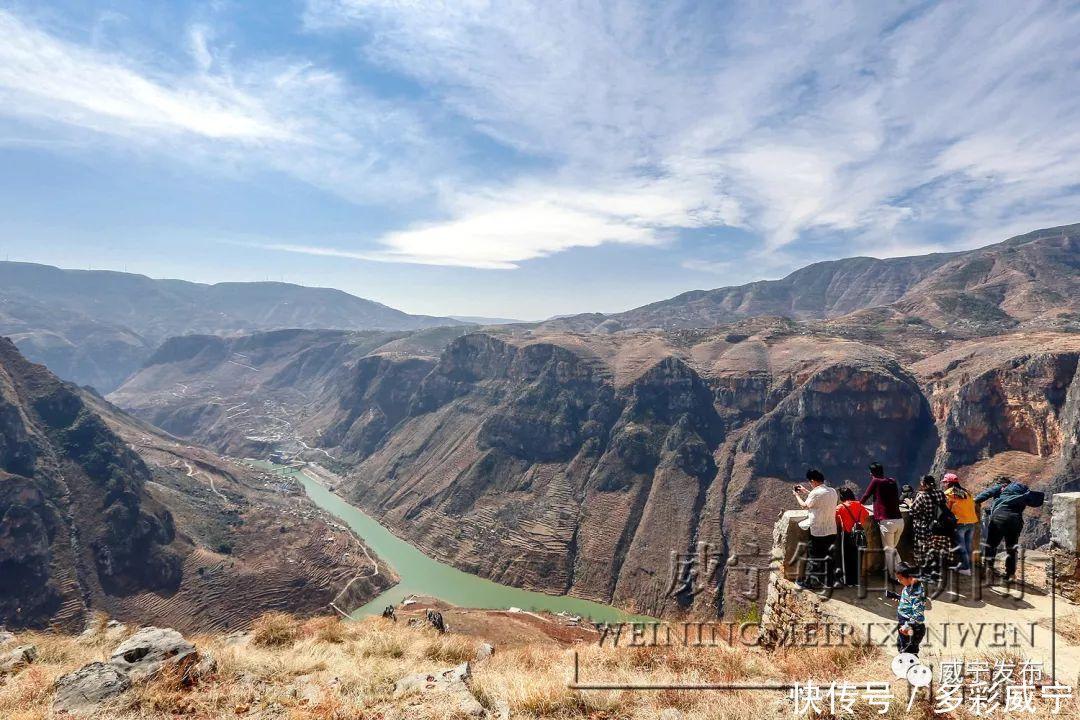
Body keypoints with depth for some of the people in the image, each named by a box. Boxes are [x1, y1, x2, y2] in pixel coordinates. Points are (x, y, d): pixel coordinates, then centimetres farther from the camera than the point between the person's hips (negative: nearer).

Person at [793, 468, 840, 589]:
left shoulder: (815, 493, -20)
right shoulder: (833, 491, 3)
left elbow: (804, 505, -3)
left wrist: (797, 495, 14)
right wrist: (806, 491, 25)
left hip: (818, 531, -6)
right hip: (832, 530, 6)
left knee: (815, 557, 7)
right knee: (829, 556, 16)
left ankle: (811, 582, 17)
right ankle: (829, 581, 25)